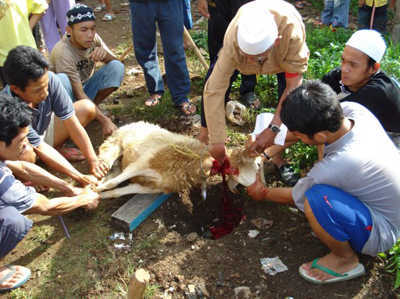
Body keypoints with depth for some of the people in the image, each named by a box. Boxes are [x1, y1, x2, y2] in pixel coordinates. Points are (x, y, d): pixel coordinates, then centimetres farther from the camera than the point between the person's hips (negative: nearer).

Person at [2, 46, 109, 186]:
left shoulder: (49, 79, -27)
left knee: (87, 107, -11)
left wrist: (93, 160, -24)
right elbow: (39, 148, -31)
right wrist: (80, 177, -34)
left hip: (44, 130, 5)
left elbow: (71, 122, -22)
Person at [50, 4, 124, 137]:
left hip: (86, 87, 5)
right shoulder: (62, 52, -30)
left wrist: (105, 54, -34)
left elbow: (115, 61, -10)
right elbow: (79, 95, -33)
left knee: (117, 67, -18)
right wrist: (104, 120, -42)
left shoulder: (93, 38, -13)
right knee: (62, 80, -39)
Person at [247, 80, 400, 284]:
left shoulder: (335, 168, -37)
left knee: (316, 200, -35)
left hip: (381, 232, -8)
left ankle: (346, 260, -5)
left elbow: (295, 197, -15)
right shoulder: (353, 109, -20)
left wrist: (264, 193, 5)